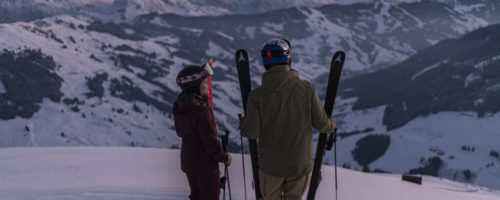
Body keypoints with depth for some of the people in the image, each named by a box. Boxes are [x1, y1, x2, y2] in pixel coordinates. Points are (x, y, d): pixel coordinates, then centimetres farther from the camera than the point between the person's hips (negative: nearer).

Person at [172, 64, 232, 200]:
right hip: (205, 164, -8)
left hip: (187, 161, 8)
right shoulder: (201, 111, -31)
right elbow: (210, 142, -25)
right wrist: (224, 158, -10)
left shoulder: (179, 106, -5)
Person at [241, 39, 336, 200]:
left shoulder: (258, 95, -15)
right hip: (301, 162, 1)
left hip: (270, 164, -1)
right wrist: (332, 124, 17)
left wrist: (244, 123, 9)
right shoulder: (306, 88, -13)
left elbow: (252, 133, -14)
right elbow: (321, 124, -7)